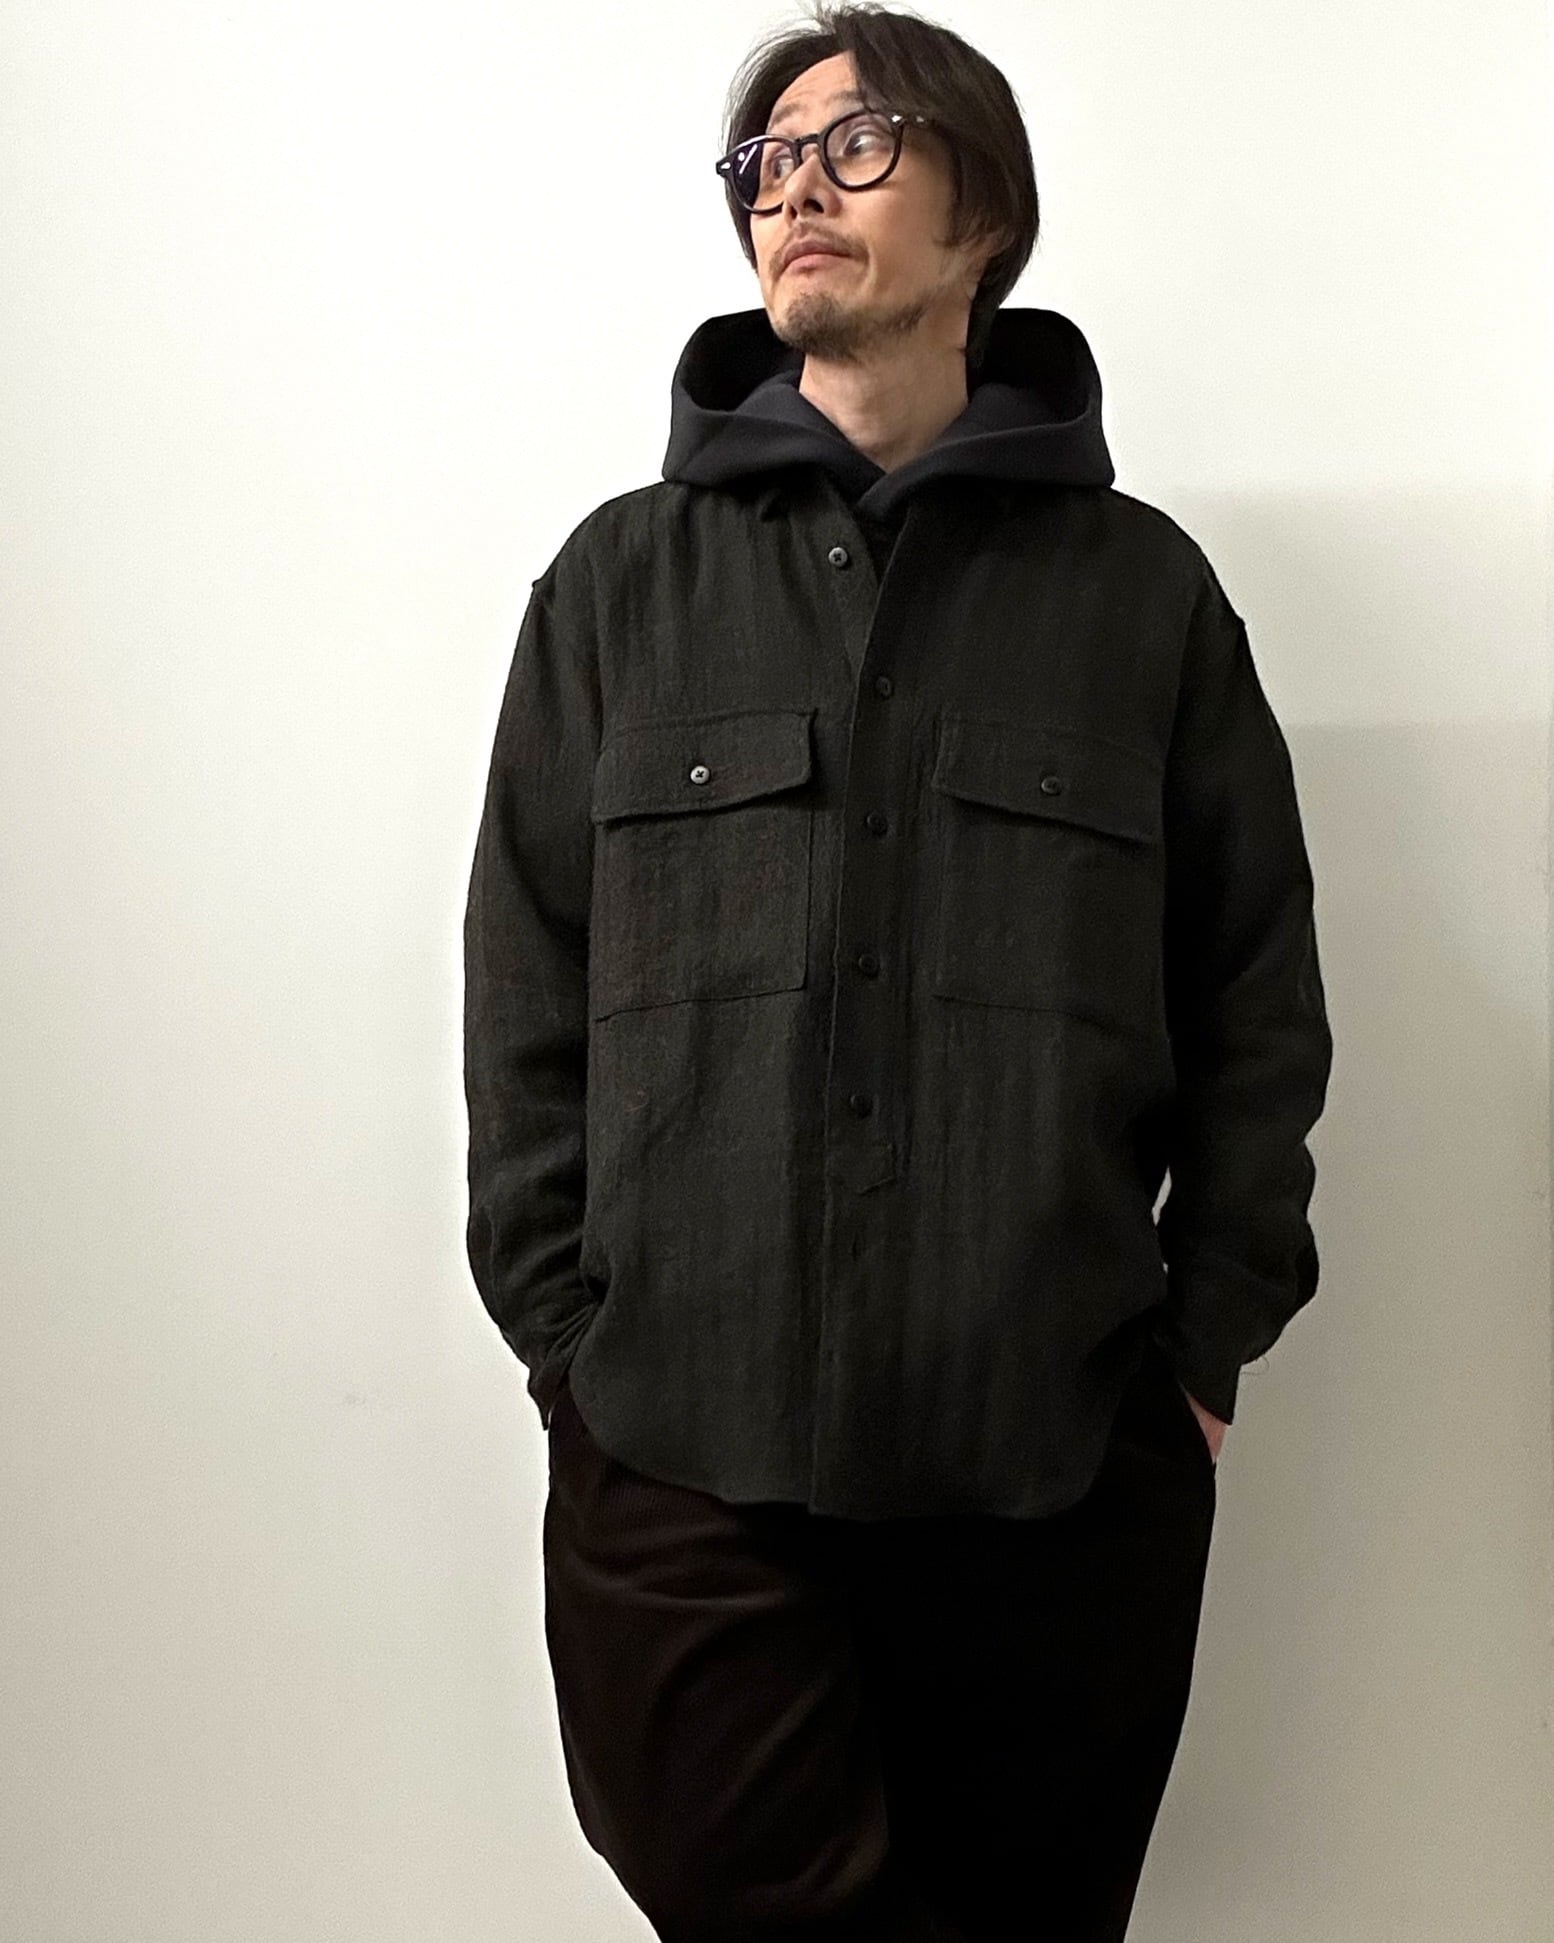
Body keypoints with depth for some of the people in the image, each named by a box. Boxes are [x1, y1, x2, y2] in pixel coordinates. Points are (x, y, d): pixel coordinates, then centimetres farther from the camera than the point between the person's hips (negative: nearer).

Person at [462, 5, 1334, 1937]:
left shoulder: (1140, 587, 5)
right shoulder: (621, 580, 7)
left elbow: (1262, 1002, 6)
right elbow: (526, 1006, 5)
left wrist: (1201, 1343, 1)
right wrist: (567, 1339, 0)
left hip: (1073, 1470, 1)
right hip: (678, 1481, 0)